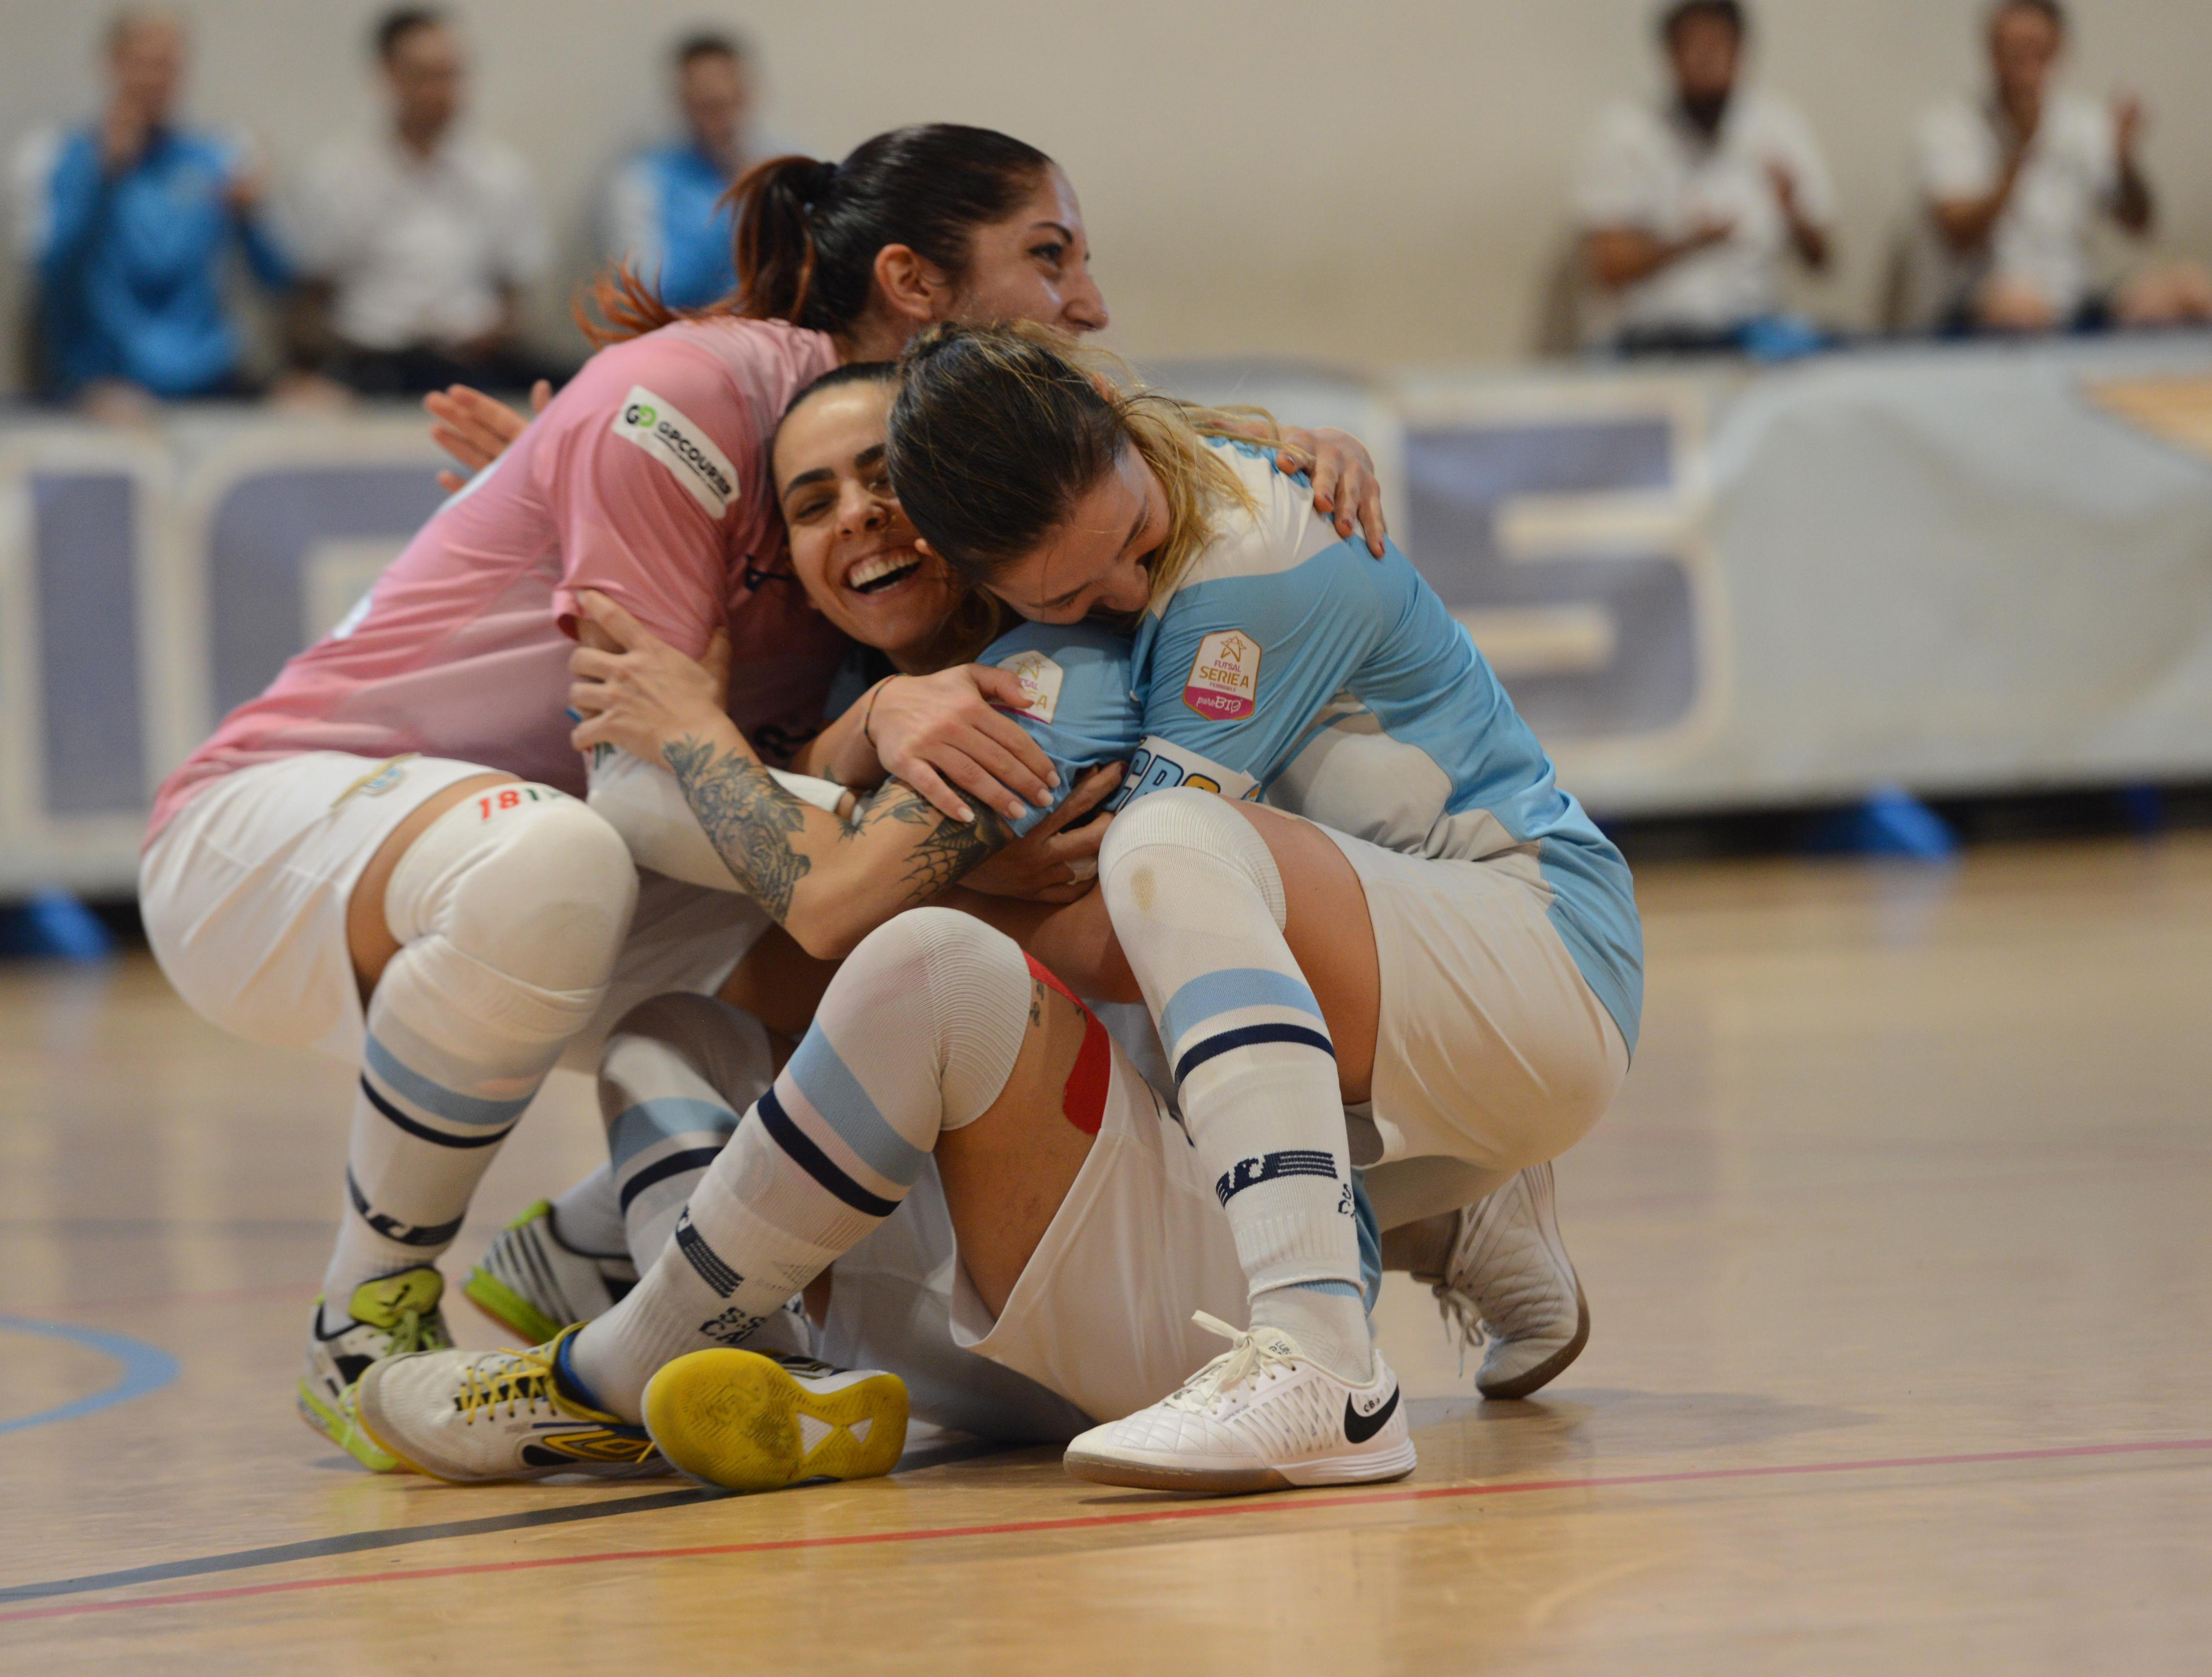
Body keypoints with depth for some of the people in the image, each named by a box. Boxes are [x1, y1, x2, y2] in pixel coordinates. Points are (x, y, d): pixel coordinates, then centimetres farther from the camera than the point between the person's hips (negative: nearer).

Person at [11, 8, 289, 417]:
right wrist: (106, 176, -15)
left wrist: (248, 217, -10)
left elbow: (279, 278, 9)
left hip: (206, 380, 3)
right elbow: (51, 269, -7)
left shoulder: (220, 156, 13)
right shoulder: (57, 156, 7)